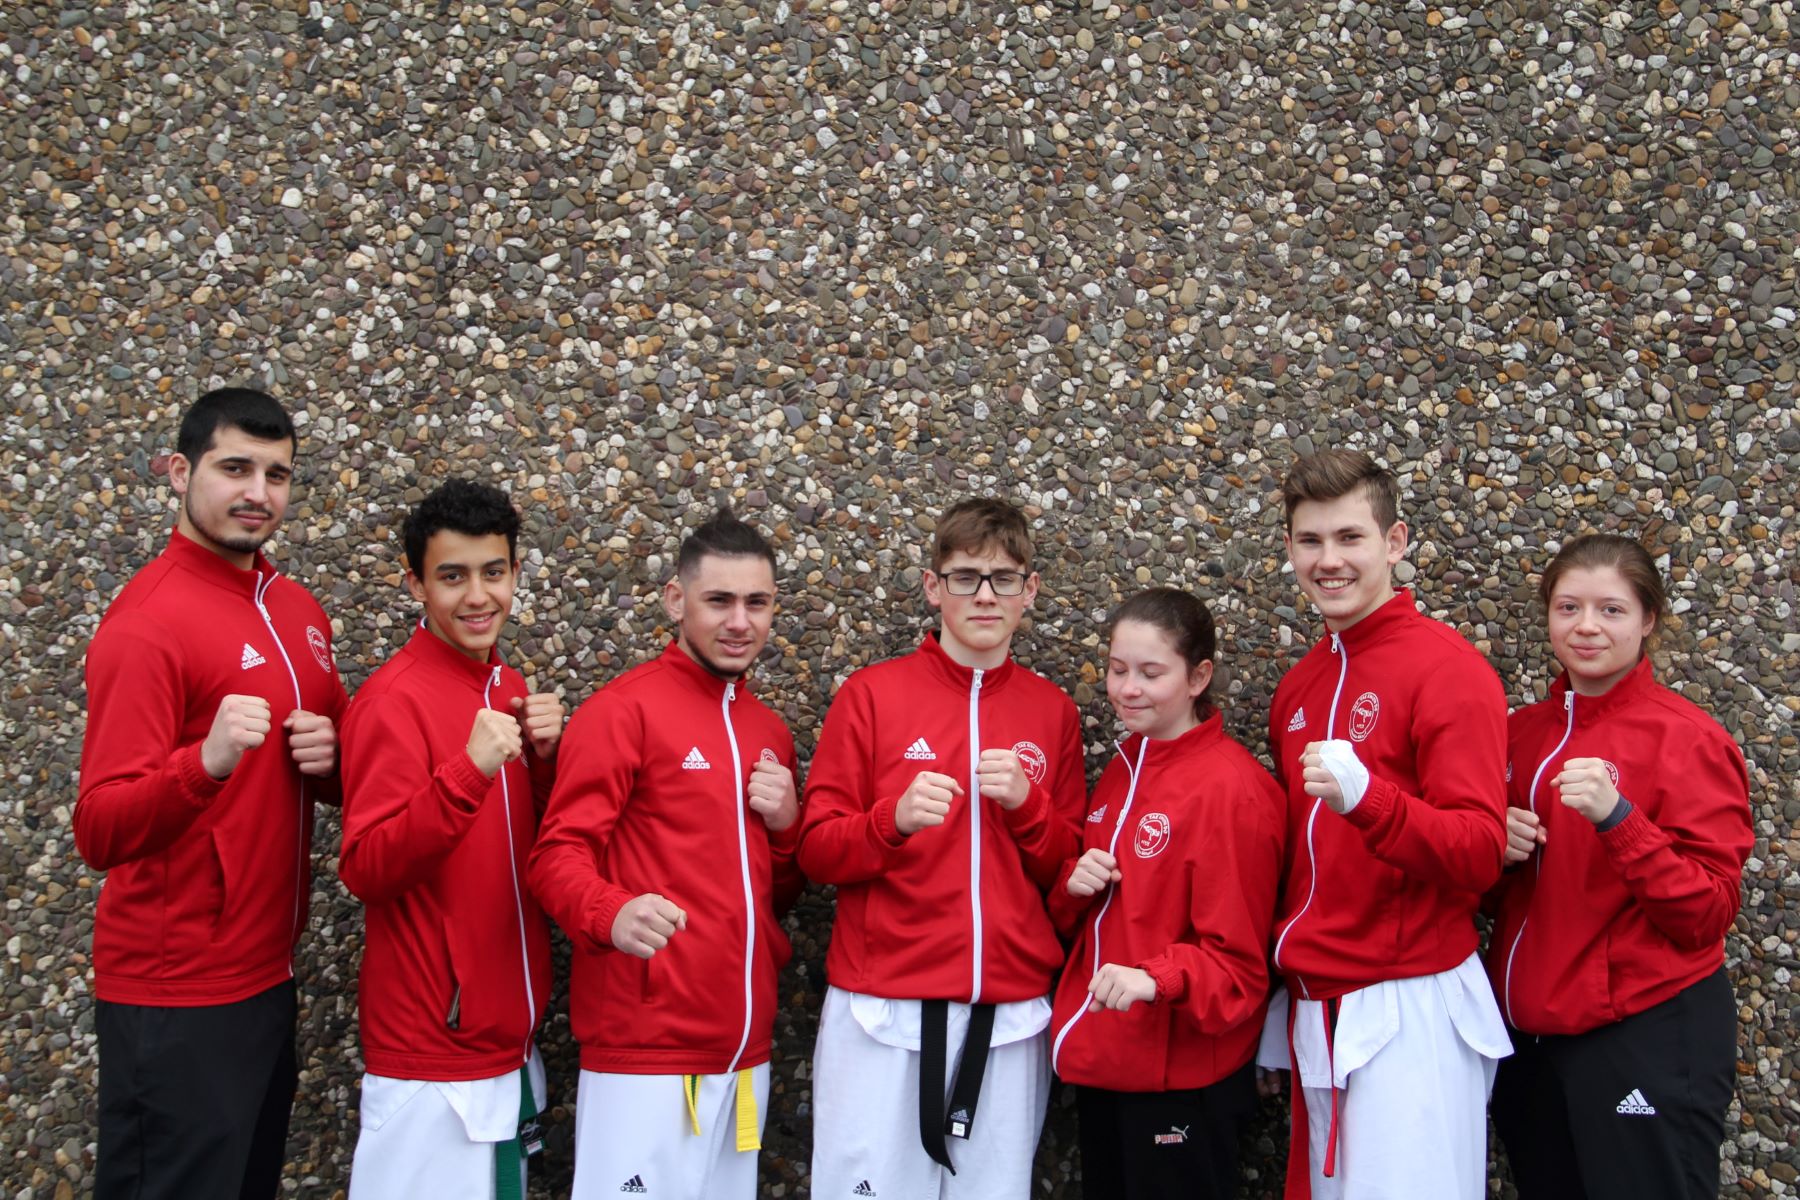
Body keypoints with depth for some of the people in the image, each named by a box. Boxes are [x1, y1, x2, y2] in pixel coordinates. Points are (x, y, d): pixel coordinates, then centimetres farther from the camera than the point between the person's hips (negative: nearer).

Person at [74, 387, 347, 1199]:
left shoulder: (298, 611, 8)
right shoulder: (146, 622, -16)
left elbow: (334, 781, 19)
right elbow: (100, 833, -21)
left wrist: (329, 758, -4)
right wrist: (206, 760, -38)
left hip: (270, 975, 8)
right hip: (175, 998, -8)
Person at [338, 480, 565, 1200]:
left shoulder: (507, 690, 8)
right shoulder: (395, 700, -14)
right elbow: (365, 872, -19)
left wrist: (542, 758, -3)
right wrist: (468, 771, -30)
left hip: (510, 1043, 7)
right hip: (432, 1057, -7)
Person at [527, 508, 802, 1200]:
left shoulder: (769, 731, 14)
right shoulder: (623, 710, -7)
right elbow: (557, 855, -13)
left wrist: (786, 824, 0)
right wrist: (612, 913, -33)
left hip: (746, 1048, 7)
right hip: (647, 1046, -7)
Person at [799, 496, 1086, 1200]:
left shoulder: (1053, 711, 9)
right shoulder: (872, 693, 1)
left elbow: (1069, 871, 12)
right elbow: (815, 851, 0)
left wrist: (1025, 805, -7)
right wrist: (894, 819, -19)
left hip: (1011, 1012, 2)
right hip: (883, 1009, -2)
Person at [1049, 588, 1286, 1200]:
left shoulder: (1232, 788, -16)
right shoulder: (1121, 770, 9)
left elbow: (1236, 958, -14)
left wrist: (1155, 979, -30)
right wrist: (1074, 885, -4)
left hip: (1183, 1076, -7)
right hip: (1101, 1060, 8)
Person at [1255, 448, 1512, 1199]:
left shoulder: (1446, 670, -10)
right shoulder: (1297, 687, 11)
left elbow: (1479, 857, -16)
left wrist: (1366, 796, -32)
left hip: (1409, 1008, -7)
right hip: (1312, 1009, 7)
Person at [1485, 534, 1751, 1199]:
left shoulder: (1687, 739, -11)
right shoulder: (1522, 731, 6)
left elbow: (1708, 916, -14)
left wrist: (1617, 818, -25)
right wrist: (1496, 850, -5)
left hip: (1648, 1037, -6)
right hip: (1530, 1036, 6)